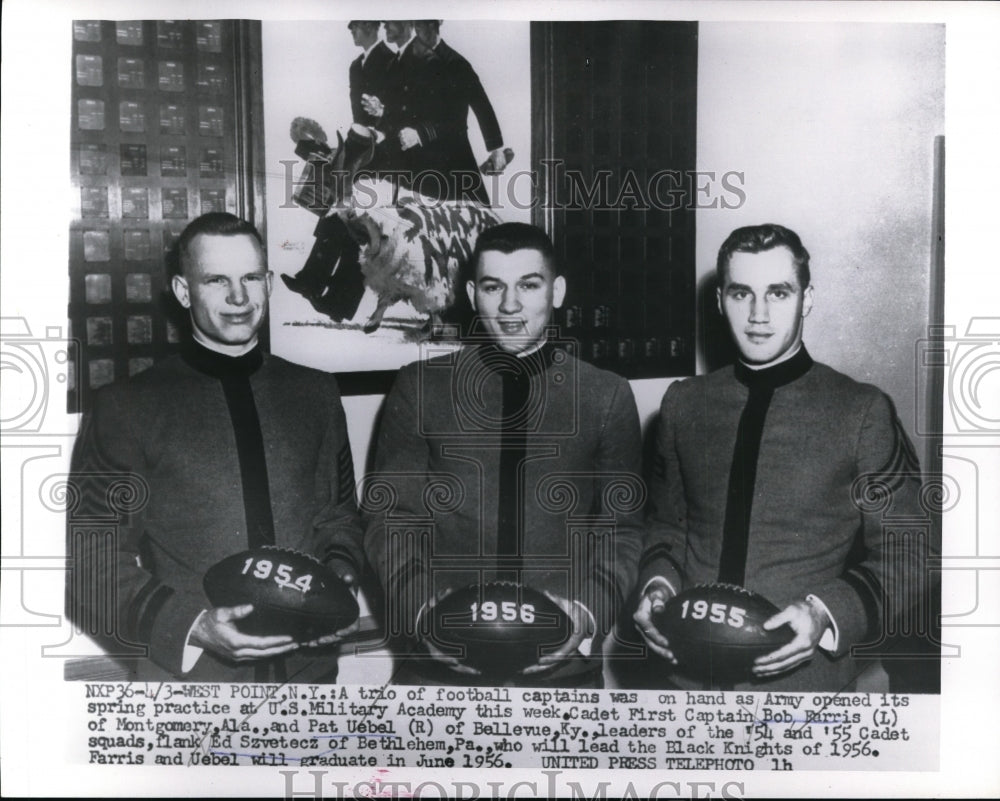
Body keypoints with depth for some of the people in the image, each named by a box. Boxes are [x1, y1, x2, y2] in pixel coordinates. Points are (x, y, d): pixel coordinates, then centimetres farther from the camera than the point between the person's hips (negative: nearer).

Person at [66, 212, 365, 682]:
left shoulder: (316, 393, 5)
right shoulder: (125, 408, -5)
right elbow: (90, 565, -6)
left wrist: (340, 582, -7)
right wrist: (192, 627, -19)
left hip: (307, 661, 3)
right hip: (187, 672, -3)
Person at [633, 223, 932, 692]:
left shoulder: (863, 412, -7)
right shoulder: (683, 403, 3)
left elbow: (903, 557, -3)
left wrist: (825, 614, -18)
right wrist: (657, 586, -7)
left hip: (804, 672, -2)